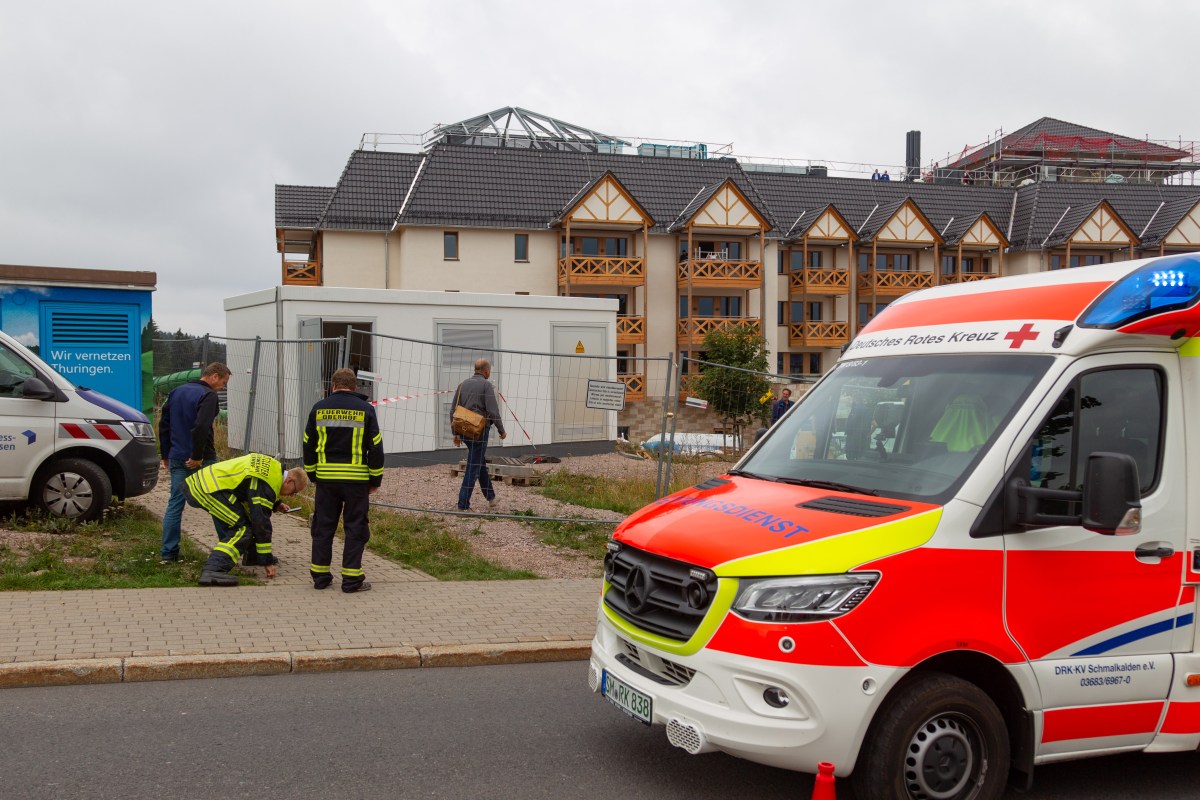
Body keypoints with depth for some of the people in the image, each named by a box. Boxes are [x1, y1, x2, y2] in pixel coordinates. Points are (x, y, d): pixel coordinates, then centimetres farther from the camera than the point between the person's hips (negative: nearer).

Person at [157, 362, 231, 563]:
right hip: (202, 460, -6)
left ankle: (168, 553, 8)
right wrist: (197, 456, -19)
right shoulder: (208, 395, -12)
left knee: (175, 504, 9)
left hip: (177, 459, 7)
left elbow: (163, 425, 18)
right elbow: (201, 427, -25)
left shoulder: (176, 392, 14)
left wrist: (166, 455, 22)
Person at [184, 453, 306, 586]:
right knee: (242, 530, -17)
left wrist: (275, 504, 33)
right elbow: (261, 521, -17)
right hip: (205, 489, -11)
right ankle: (213, 570, -30)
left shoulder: (275, 467, 13)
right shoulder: (267, 484, -17)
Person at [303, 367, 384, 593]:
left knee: (323, 526, 11)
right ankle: (351, 578, 3)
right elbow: (375, 446, -2)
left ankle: (320, 575, 16)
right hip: (356, 479, -2)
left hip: (326, 478, 2)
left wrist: (312, 474, 21)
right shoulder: (365, 409, -2)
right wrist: (376, 479, 7)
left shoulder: (319, 409, 5)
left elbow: (308, 445, 10)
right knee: (355, 528, 3)